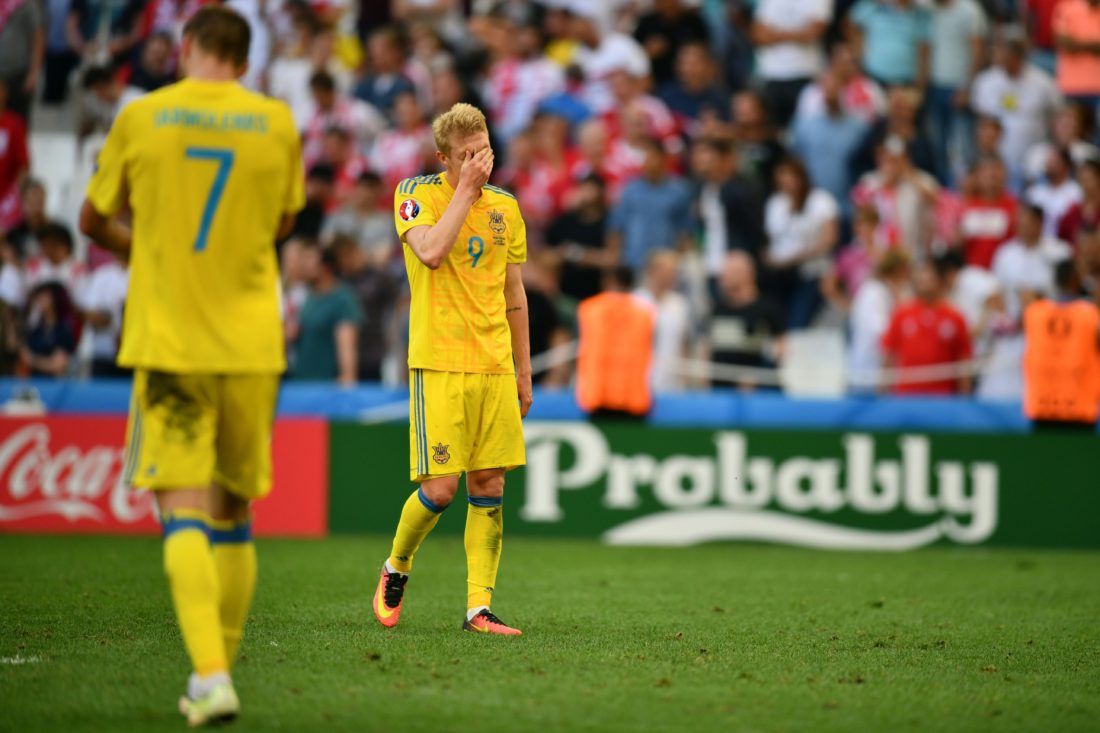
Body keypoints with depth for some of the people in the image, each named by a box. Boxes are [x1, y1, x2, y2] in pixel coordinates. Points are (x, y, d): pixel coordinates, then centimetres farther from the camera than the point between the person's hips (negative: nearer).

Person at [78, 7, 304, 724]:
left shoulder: (140, 116, -1)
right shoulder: (278, 121, 1)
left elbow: (94, 220, 11)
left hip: (168, 341, -2)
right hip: (252, 342, 2)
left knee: (186, 511, -6)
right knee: (234, 514, 13)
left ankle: (211, 674, -21)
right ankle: (217, 671, 17)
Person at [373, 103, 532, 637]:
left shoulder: (505, 206, 13)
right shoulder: (416, 194, -2)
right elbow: (431, 252, -22)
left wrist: (523, 371, 17)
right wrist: (466, 189, -16)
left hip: (495, 367, 5)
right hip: (439, 365, -5)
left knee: (489, 486, 0)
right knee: (440, 487, -9)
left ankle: (479, 608, 2)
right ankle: (396, 568, 18)